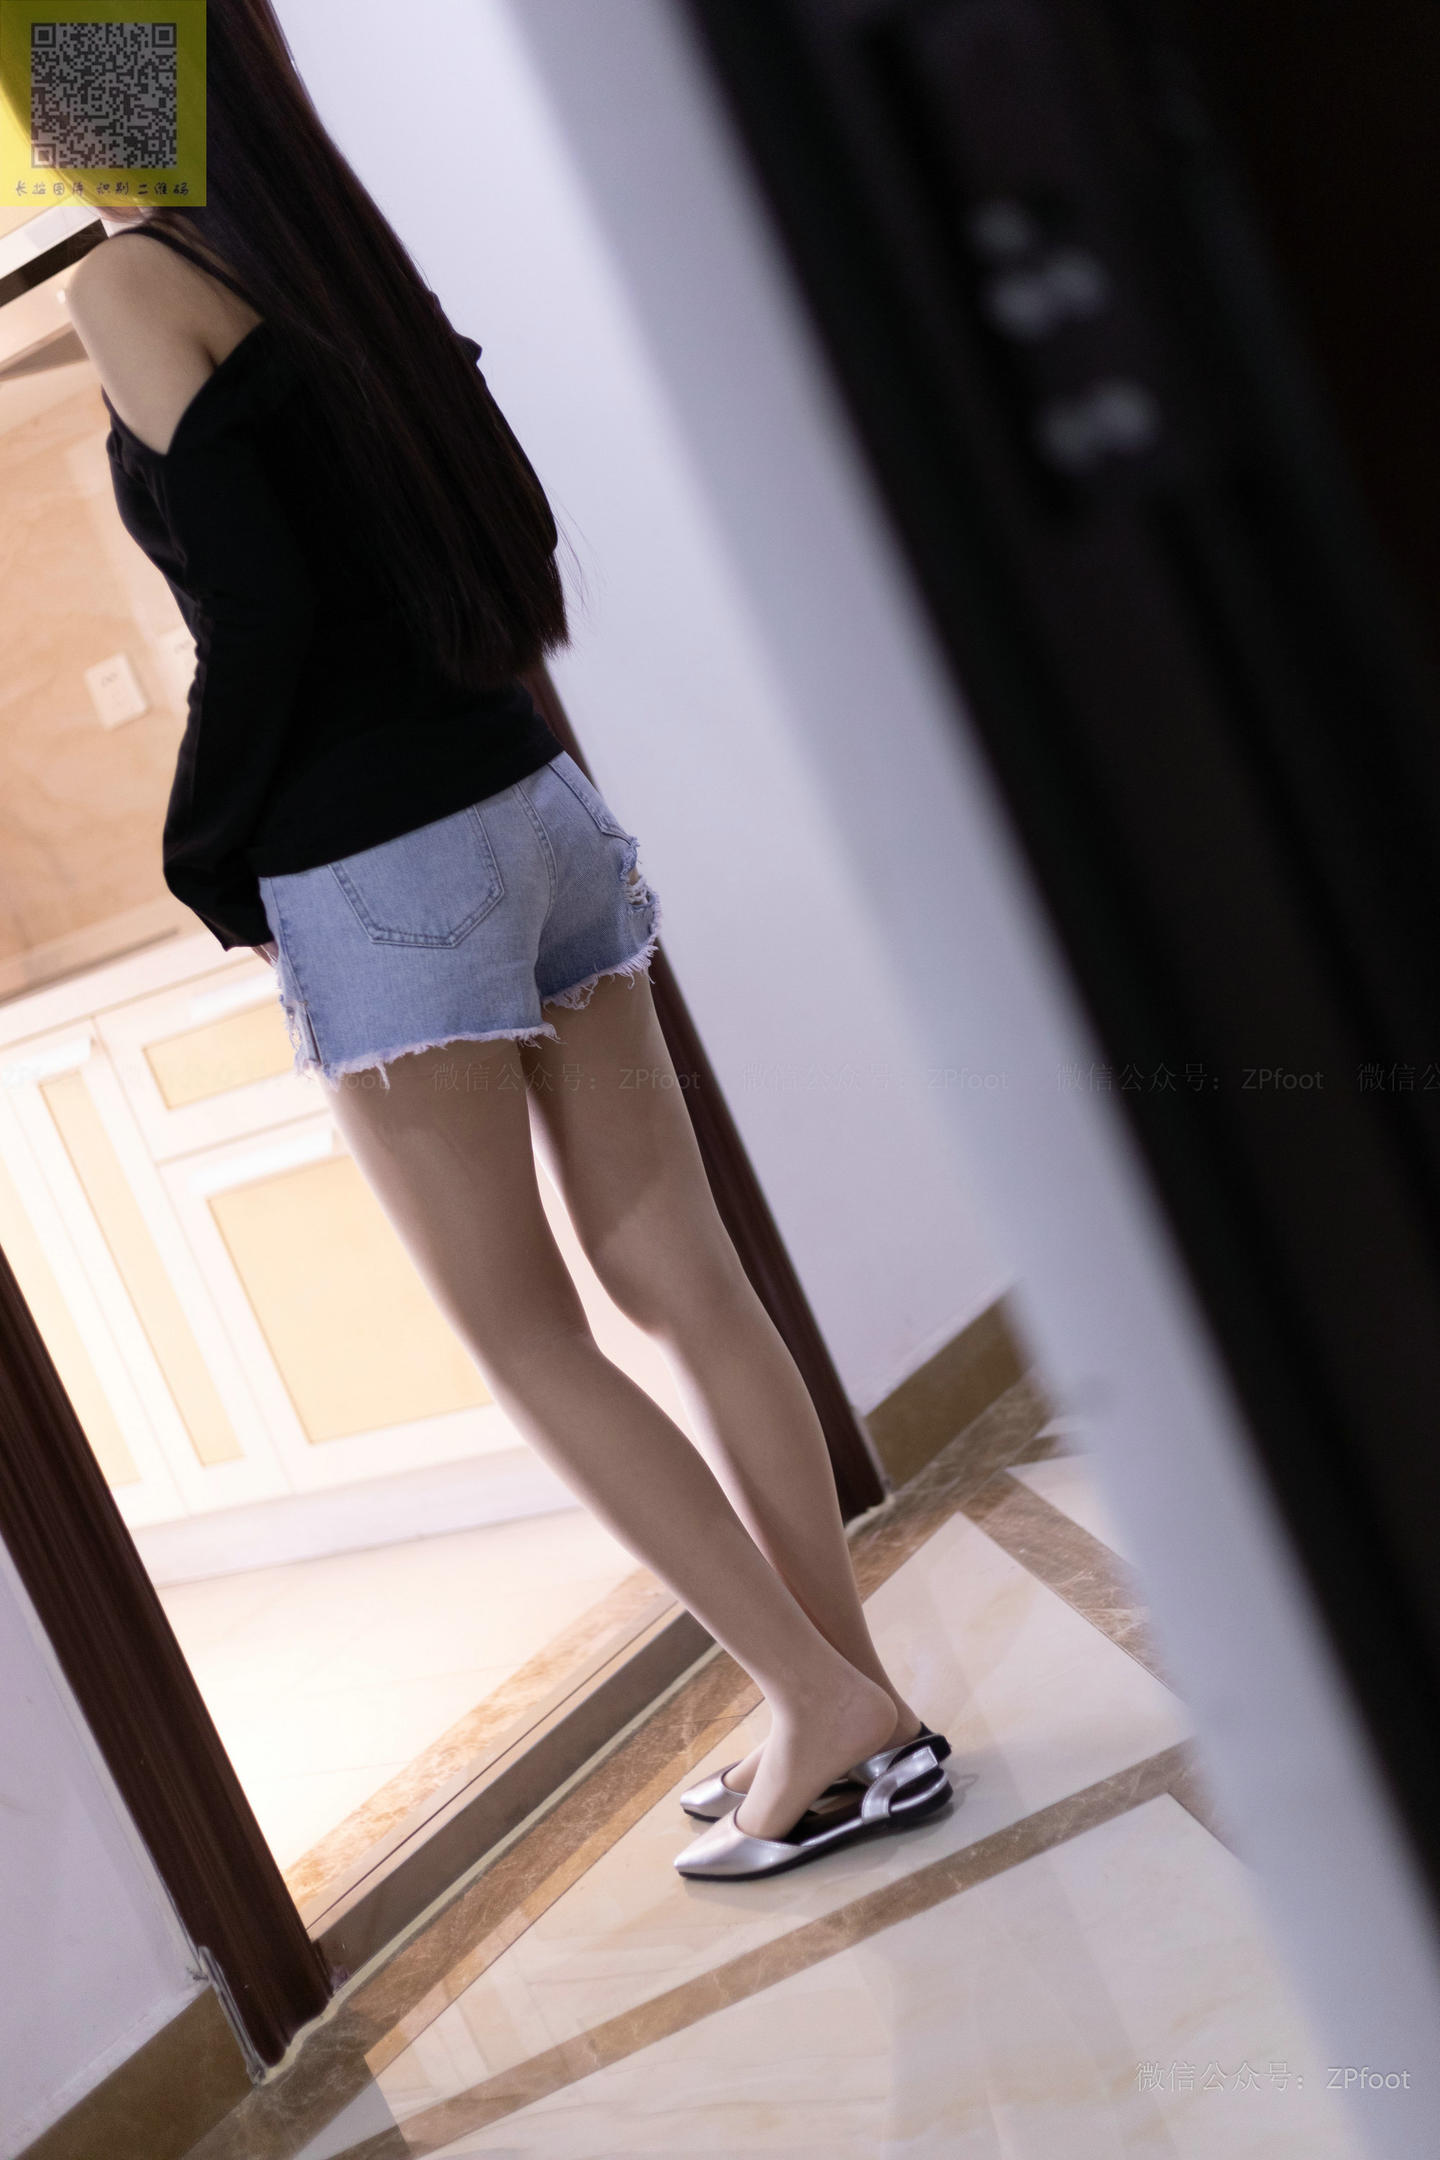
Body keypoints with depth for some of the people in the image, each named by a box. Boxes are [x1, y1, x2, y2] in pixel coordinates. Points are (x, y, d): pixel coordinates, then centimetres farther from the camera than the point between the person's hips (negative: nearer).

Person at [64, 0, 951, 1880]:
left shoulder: (130, 283, -7)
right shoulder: (334, 249, 16)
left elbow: (259, 610, -16)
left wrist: (210, 862, -2)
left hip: (377, 870, -7)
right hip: (532, 800, 8)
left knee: (526, 1342, 3)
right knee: (681, 1285, 8)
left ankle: (829, 1714, 7)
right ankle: (856, 1707, 17)